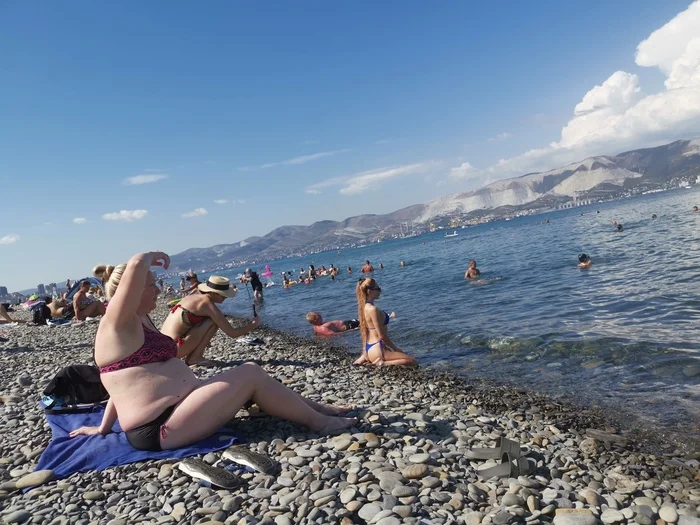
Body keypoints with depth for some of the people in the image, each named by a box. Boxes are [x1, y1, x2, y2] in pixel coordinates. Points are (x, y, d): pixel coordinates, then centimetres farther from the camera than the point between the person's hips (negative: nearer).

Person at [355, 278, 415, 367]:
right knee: (413, 362, -4)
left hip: (370, 347, 9)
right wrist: (395, 348, -5)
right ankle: (381, 363, -12)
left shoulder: (364, 307, 8)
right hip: (377, 349, -9)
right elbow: (382, 335, -17)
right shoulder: (373, 309, -20)